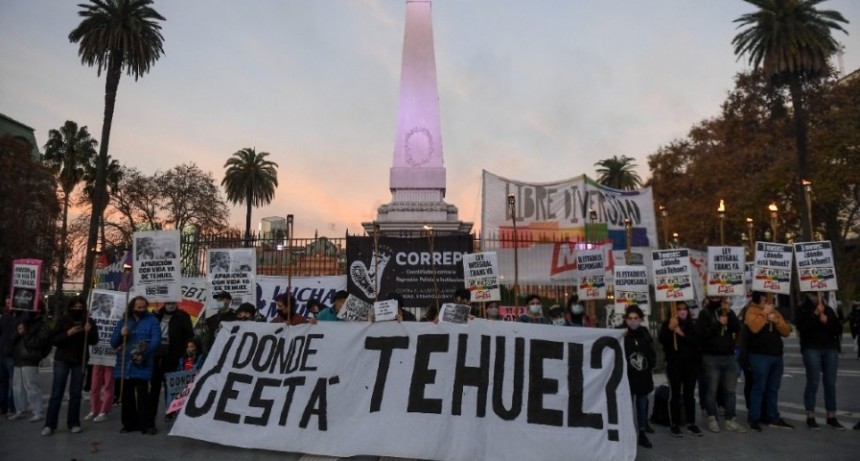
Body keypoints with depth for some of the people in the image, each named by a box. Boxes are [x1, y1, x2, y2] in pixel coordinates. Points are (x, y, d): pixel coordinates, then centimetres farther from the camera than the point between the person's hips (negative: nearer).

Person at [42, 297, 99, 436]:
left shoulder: (89, 322, 2)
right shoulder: (62, 320, -2)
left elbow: (94, 341, -1)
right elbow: (53, 340, -5)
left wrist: (89, 332, -20)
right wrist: (68, 333, -21)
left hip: (80, 360, 1)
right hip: (62, 359, -1)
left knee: (75, 393, 5)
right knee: (57, 392, -2)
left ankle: (73, 423, 11)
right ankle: (49, 425, 3)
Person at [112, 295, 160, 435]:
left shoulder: (152, 320, 2)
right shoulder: (123, 321, 15)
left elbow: (156, 339, -11)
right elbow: (113, 343, 12)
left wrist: (145, 353, -25)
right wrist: (120, 334, -9)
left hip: (142, 365, -5)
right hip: (124, 364, 5)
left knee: (142, 395, -9)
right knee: (127, 396, 11)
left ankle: (147, 424, -4)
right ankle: (130, 423, 22)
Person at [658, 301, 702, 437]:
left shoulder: (691, 325, 10)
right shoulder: (667, 324, 1)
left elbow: (697, 340, -4)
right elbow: (662, 339, -13)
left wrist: (682, 334, -14)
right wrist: (670, 328, -25)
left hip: (691, 363, 3)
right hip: (674, 363, -3)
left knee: (690, 394, 8)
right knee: (675, 393, -1)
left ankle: (691, 423, 17)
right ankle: (674, 424, 6)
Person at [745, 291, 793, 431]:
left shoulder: (775, 312, 18)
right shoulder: (752, 310, -3)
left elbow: (786, 331, 12)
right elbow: (754, 328, -21)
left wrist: (777, 321, -5)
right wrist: (765, 313, -14)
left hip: (777, 355, 7)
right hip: (760, 355, -7)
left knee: (773, 388, 13)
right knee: (759, 387, -5)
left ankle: (774, 417, 22)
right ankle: (754, 419, 0)